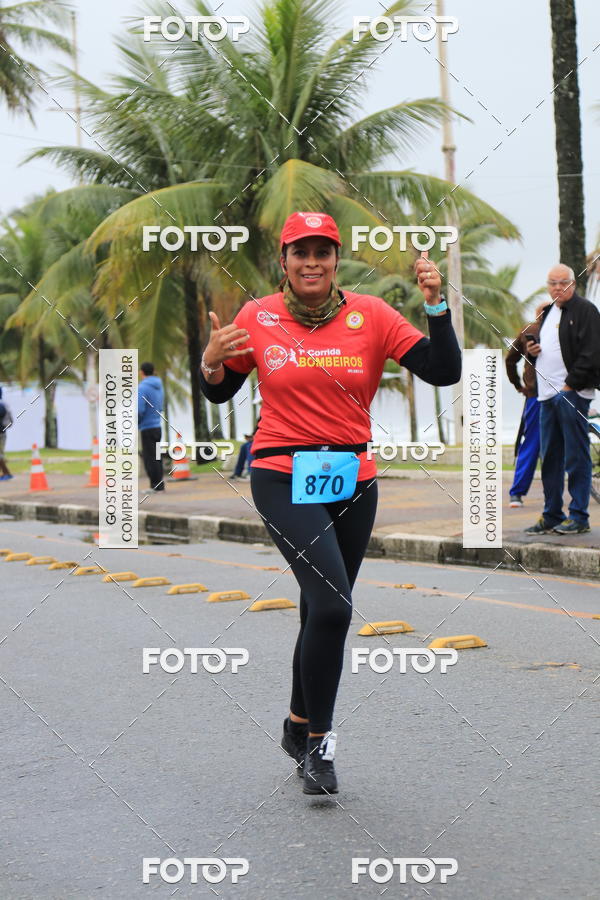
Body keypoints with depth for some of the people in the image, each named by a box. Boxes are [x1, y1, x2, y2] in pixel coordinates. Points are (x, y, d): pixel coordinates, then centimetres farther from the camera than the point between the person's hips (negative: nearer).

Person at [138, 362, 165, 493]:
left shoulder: (142, 387, -13)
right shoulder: (159, 387, 12)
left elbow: (139, 410, -20)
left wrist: (134, 426, -5)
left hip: (147, 428, -8)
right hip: (158, 426, 8)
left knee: (150, 458, -5)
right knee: (156, 457, 12)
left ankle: (156, 485, -6)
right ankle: (159, 485, 13)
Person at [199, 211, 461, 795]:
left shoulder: (370, 314, 0)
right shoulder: (257, 318, 0)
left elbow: (444, 372, -4)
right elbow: (218, 393, 11)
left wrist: (436, 306, -15)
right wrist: (212, 362, -9)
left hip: (352, 481, 3)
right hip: (283, 478, -3)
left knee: (323, 610, 13)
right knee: (332, 604, -19)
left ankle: (299, 726, 36)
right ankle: (318, 740, -1)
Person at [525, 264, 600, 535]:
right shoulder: (547, 313, 20)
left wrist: (570, 385, -16)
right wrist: (532, 350, 10)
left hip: (572, 393, -8)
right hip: (548, 395, 8)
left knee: (576, 457, -6)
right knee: (550, 458, 11)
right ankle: (551, 516, 17)